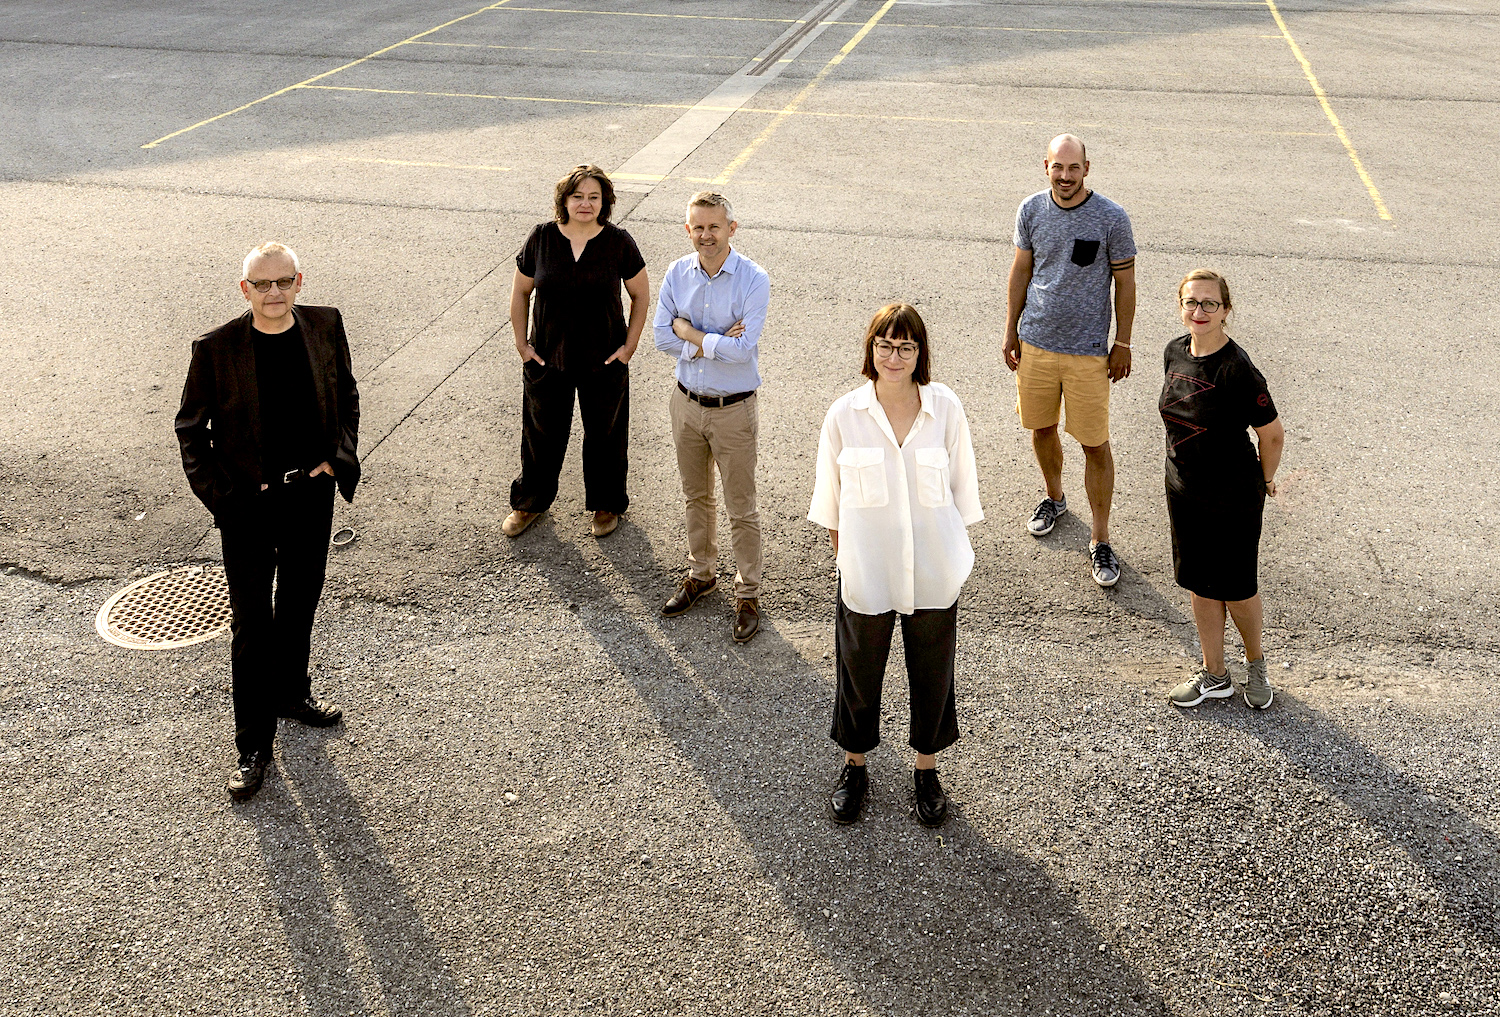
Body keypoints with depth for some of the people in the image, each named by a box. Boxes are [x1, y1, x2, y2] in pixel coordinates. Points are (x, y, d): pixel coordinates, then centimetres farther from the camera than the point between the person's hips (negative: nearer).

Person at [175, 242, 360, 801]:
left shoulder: (326, 327, -6)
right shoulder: (217, 349, -15)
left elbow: (346, 398, 9)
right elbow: (190, 427, -4)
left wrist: (339, 458, -3)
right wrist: (216, 492, -10)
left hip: (312, 495, 3)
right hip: (249, 505, -3)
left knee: (299, 606, 21)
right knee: (251, 625, 2)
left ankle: (291, 692, 46)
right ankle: (253, 745, 13)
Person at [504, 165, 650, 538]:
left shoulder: (618, 242, -10)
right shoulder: (542, 239, -8)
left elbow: (641, 294, 0)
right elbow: (520, 290, 4)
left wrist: (629, 345, -4)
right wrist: (521, 343, 0)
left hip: (604, 363, -1)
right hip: (547, 358, 1)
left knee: (604, 435, 14)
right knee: (541, 433, 16)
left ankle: (606, 504, 36)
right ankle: (530, 501, 38)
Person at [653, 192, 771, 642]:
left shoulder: (753, 280, -17)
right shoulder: (677, 274, -2)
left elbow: (742, 350, -25)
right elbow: (663, 337, -6)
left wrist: (689, 332, -16)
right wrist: (715, 343, -18)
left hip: (734, 409, -5)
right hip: (687, 403, 5)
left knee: (741, 508, 5)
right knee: (696, 497, 20)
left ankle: (748, 595, 18)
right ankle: (701, 574, 39)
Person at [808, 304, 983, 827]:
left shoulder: (945, 408, -7)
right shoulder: (845, 415, -8)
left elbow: (961, 489, 2)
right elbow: (831, 500, 2)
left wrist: (955, 555, 3)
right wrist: (845, 558, 4)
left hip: (933, 573, 0)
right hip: (866, 573, 0)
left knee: (932, 673, 14)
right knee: (859, 671, 15)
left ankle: (926, 769, 36)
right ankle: (854, 765, 38)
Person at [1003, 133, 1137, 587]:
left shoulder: (1111, 218, -12)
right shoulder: (1031, 210, -2)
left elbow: (1125, 282, -4)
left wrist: (1122, 343, -3)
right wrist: (1011, 331, 11)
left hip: (1088, 350, -4)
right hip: (1035, 343, 4)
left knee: (1095, 444, 0)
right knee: (1041, 428, 19)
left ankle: (1100, 541, 9)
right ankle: (1054, 498, 46)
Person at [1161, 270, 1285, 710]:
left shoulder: (1237, 369, -25)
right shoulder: (1176, 352, -3)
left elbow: (1272, 434, -16)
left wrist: (1263, 481, -1)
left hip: (1234, 499, -6)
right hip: (1183, 492, 6)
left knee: (1235, 589, 9)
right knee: (1199, 584, 16)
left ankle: (1256, 661, 37)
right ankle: (1215, 675, 33)